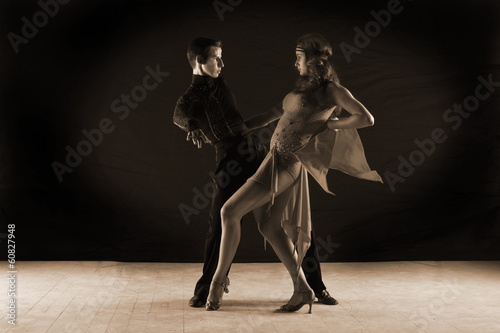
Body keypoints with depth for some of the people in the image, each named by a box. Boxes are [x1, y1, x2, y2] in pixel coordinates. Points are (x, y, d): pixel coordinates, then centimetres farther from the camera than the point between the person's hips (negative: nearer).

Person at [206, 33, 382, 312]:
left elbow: (367, 118, -11)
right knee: (270, 225, 9)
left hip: (288, 162, -9)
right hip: (276, 157, 9)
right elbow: (268, 117, 25)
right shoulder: (301, 90, 19)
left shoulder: (331, 90, -4)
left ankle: (218, 281, 3)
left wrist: (325, 125, -9)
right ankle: (302, 289, 15)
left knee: (230, 211, -8)